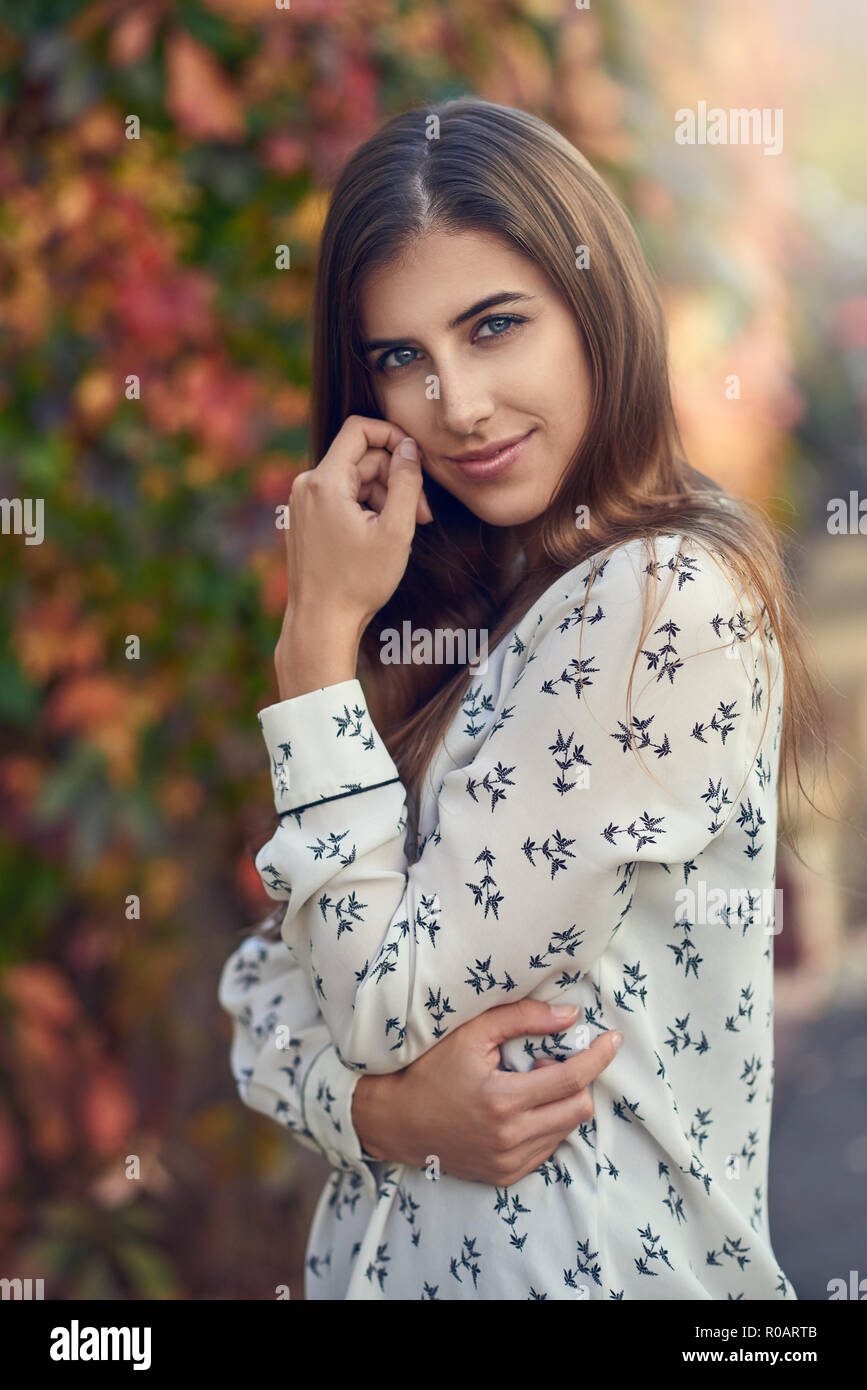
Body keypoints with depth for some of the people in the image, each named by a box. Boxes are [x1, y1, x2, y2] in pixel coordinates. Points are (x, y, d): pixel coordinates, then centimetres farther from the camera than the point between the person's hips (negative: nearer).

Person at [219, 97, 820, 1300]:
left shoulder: (667, 601, -20)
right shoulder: (440, 599, 4)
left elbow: (382, 1001, -19)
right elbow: (267, 983, 3)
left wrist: (320, 637, -15)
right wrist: (382, 1101, -17)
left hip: (593, 1259, -7)